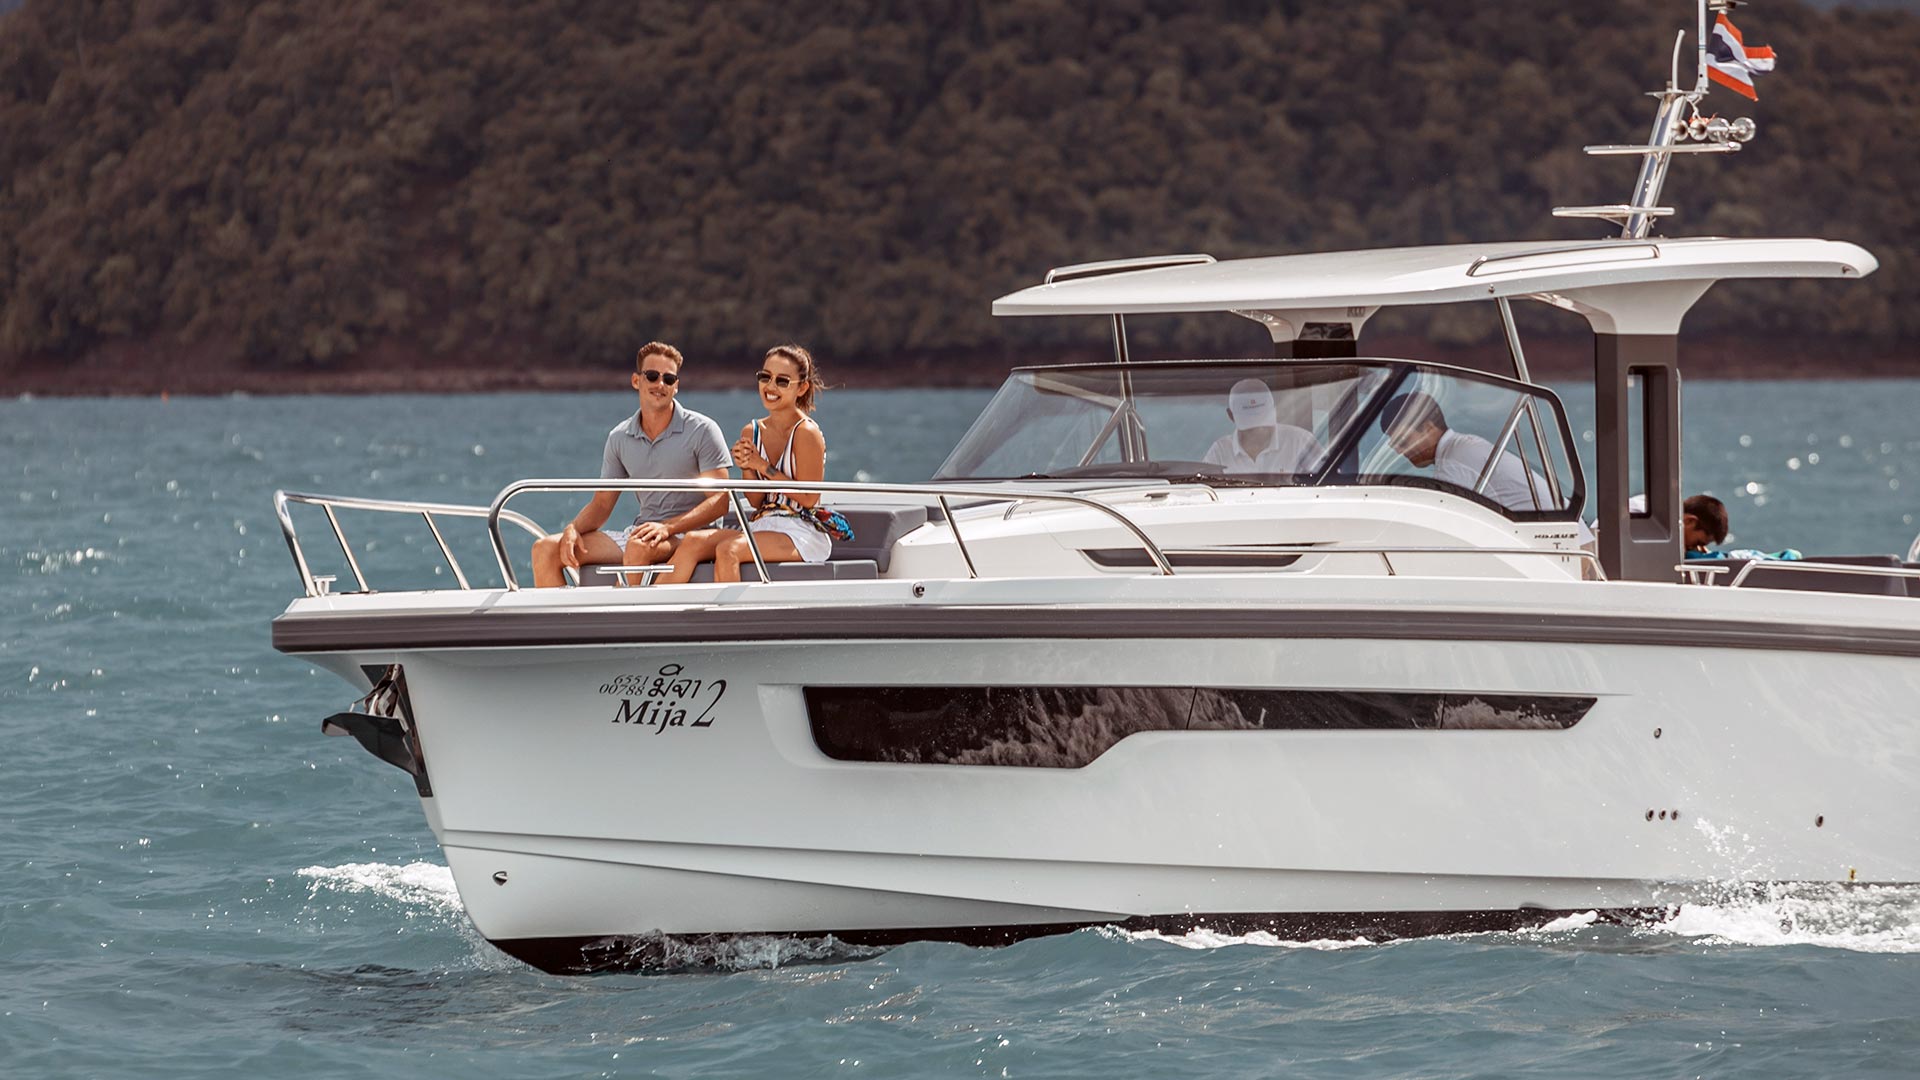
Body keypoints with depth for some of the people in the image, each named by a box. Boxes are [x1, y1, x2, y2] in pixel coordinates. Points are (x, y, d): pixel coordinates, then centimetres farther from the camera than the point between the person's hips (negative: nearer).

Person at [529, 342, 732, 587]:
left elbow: (719, 501, -10)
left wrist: (667, 528, -24)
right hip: (637, 533, 6)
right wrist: (573, 528, -7)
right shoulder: (620, 438, 12)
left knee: (639, 546, -40)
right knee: (545, 549, -8)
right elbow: (602, 504, 16)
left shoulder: (702, 431, -4)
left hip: (686, 535, -6)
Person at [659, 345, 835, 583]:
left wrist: (763, 467, -12)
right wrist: (747, 469, -7)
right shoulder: (751, 433, 12)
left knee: (728, 550, -31)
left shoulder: (806, 432, -8)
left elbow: (809, 499, -12)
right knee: (694, 542, -17)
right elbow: (757, 501, 12)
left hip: (802, 534, -7)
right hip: (762, 527, 7)